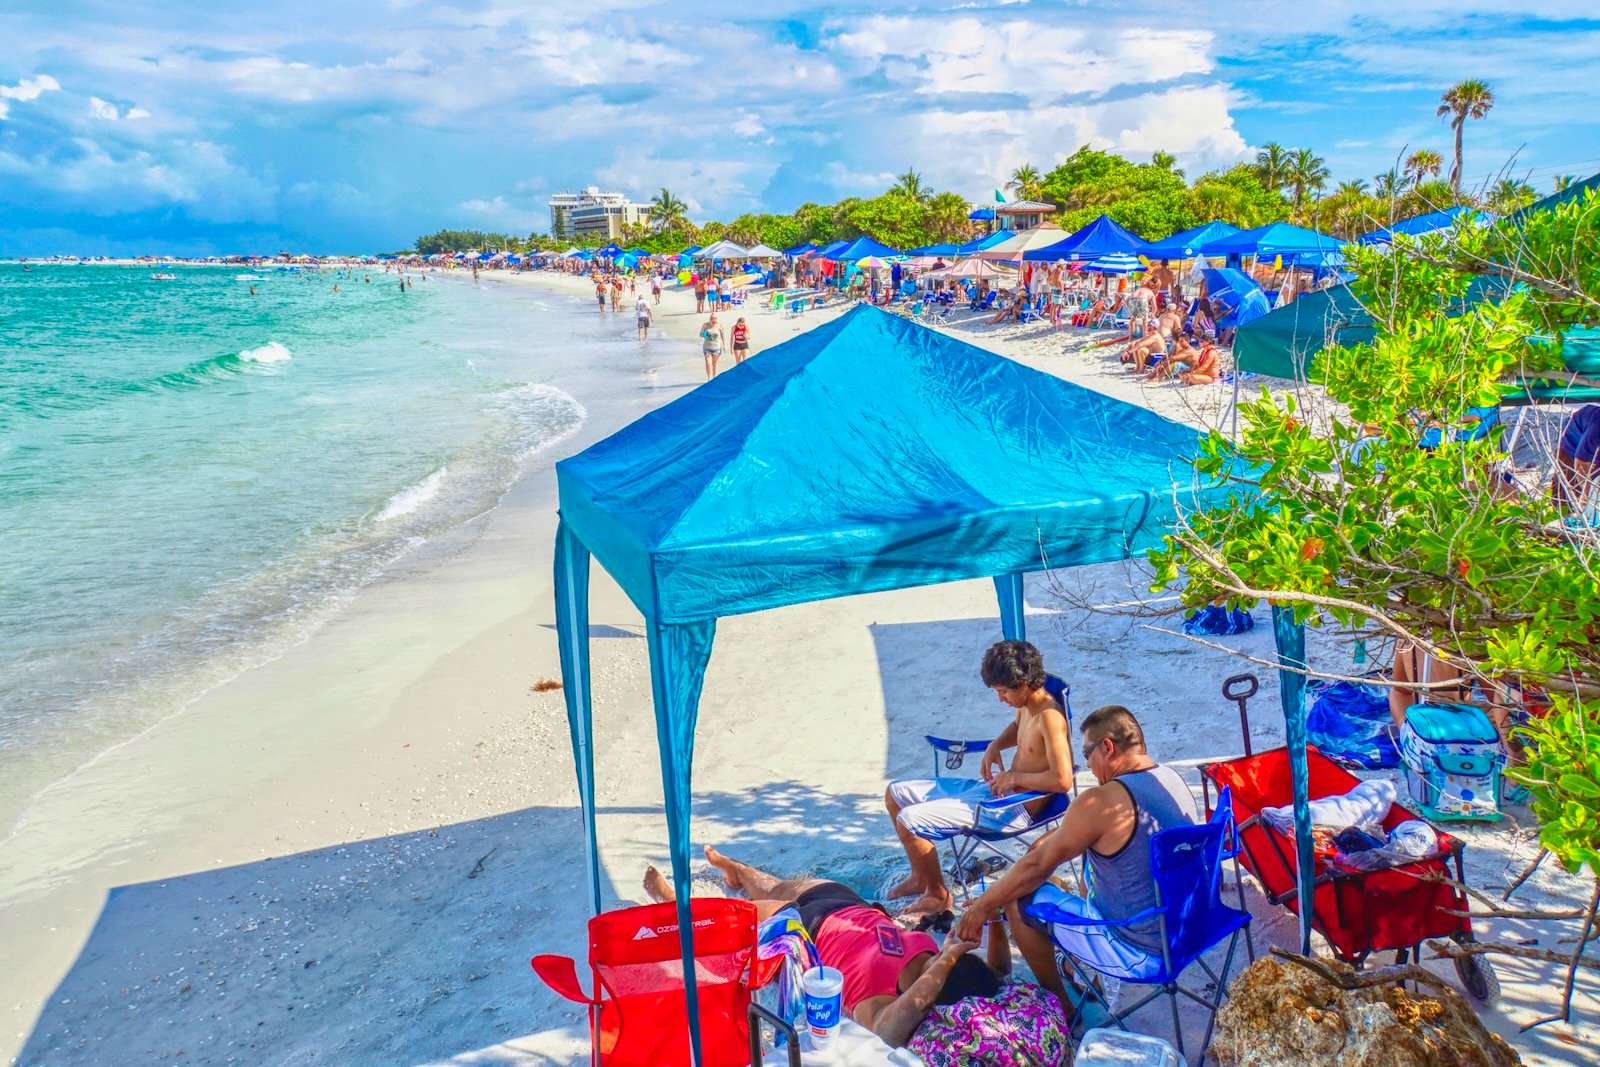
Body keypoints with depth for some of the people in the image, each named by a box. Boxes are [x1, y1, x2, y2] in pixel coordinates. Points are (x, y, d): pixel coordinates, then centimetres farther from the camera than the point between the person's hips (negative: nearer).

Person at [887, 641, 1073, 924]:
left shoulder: (1049, 717, -24)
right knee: (896, 794, 12)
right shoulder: (1027, 705, 4)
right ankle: (920, 877, 26)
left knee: (908, 821, -20)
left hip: (1014, 807, -11)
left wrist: (1014, 777, -21)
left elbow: (1062, 780, -33)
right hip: (989, 788, 11)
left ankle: (937, 895, 4)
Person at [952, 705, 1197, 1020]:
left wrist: (984, 903, -3)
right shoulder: (1171, 779, 1)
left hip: (1138, 947, -8)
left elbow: (1037, 865, -14)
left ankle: (1061, 1007, 19)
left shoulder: (1101, 802, -24)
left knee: (1018, 898, 3)